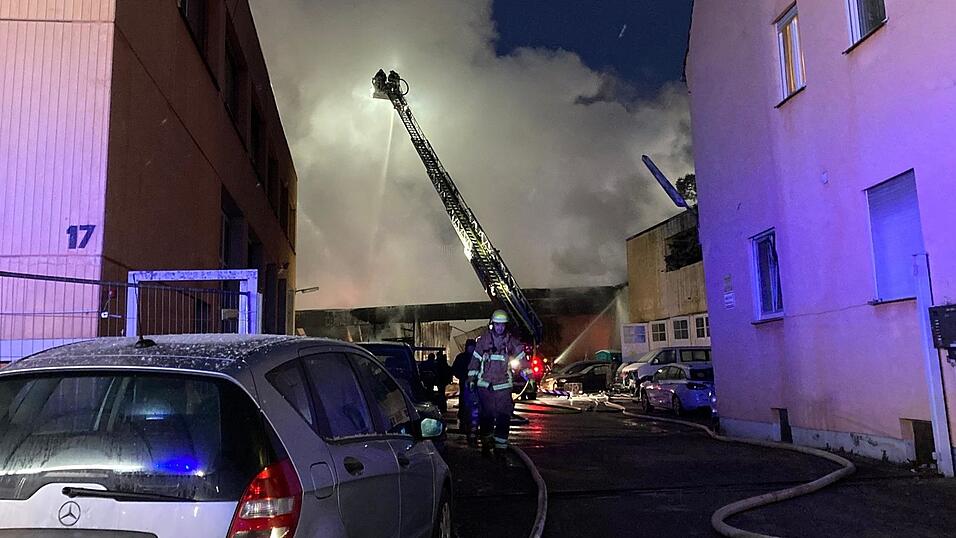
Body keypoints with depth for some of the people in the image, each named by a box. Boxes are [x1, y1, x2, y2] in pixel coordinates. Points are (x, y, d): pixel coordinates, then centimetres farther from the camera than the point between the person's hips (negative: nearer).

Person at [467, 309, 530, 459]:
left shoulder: (511, 341, 2)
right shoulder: (484, 340, 2)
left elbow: (521, 357, 6)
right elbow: (475, 359, 7)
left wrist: (527, 374, -1)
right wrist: (471, 377, 8)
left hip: (503, 386, 0)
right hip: (485, 385, 0)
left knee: (504, 417, -6)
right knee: (486, 416, 7)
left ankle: (500, 448, -1)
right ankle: (486, 445, 22)